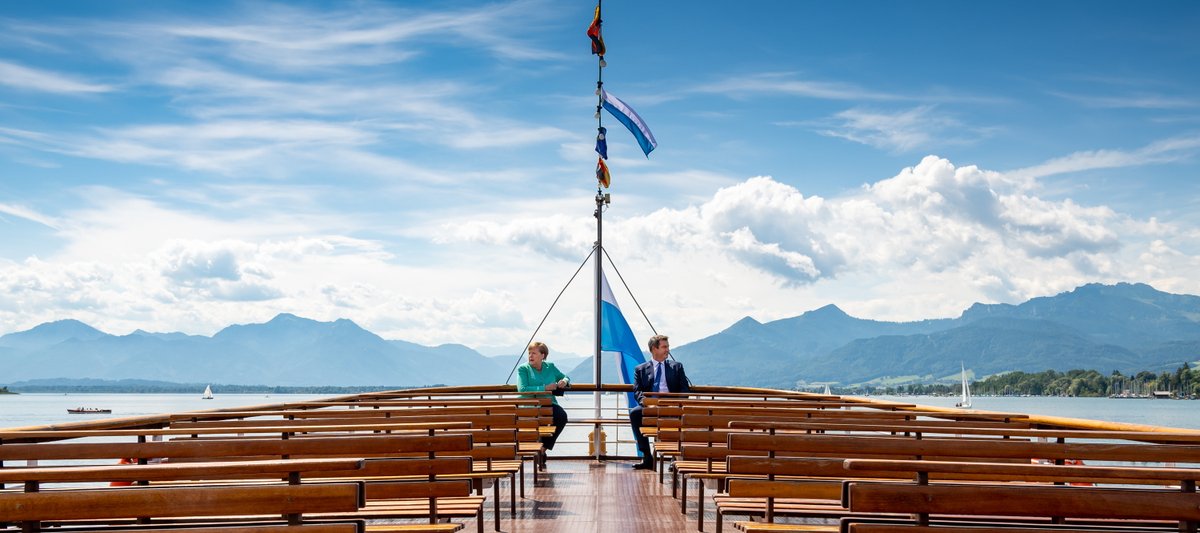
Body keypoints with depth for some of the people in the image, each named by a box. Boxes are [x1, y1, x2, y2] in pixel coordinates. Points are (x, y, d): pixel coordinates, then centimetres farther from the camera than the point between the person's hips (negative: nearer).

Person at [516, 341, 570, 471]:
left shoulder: (550, 367, 16)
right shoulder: (523, 369, 3)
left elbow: (565, 377, 28)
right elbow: (522, 389, -12)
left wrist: (564, 381, 2)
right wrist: (545, 388, -15)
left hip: (549, 404, 4)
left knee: (562, 416, -27)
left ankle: (543, 447, -10)